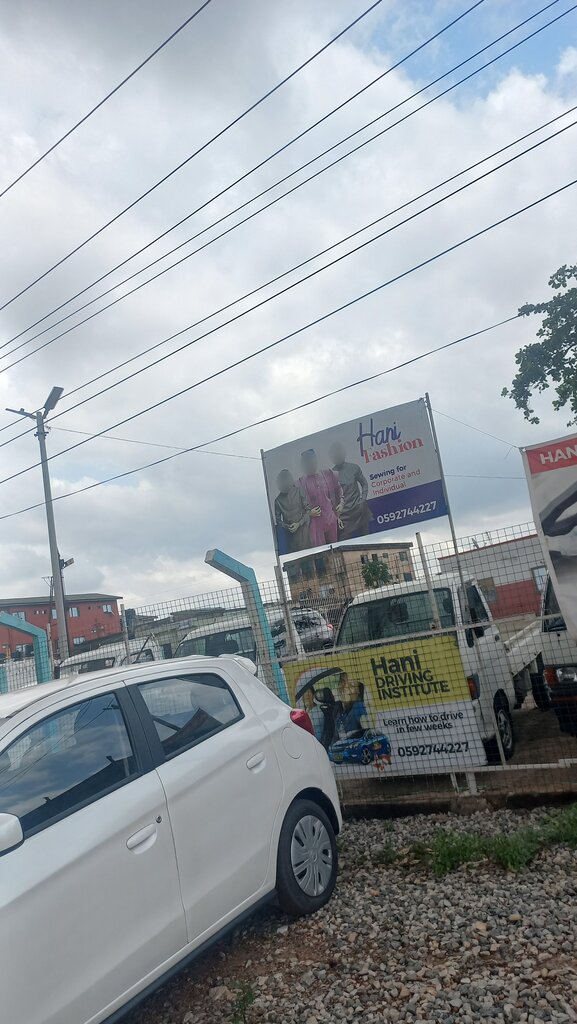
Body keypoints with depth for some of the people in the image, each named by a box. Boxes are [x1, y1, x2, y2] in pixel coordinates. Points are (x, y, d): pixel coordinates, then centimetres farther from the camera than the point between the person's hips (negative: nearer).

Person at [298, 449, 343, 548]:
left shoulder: (329, 474, 6)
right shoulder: (301, 481, 0)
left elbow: (339, 489, 16)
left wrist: (341, 503, 4)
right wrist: (309, 512, -11)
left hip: (332, 519, 2)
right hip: (315, 523, -2)